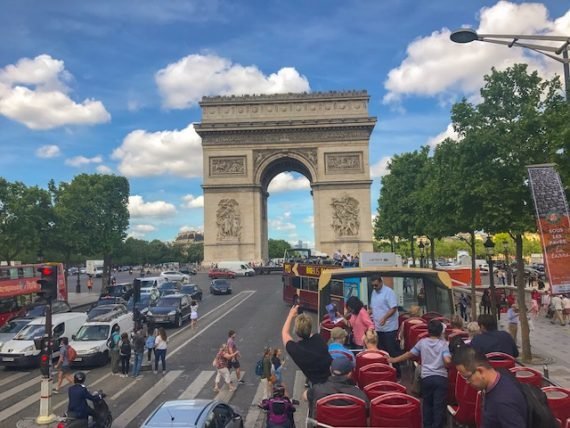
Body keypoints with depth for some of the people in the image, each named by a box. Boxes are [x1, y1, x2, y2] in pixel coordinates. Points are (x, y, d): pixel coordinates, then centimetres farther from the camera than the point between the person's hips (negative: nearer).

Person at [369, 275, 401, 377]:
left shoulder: (389, 292, -13)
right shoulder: (374, 293, 11)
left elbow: (394, 308, -19)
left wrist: (384, 318, -30)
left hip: (389, 328, -7)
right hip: (378, 328, 7)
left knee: (392, 351, -1)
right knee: (381, 351, 13)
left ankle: (396, 372, 9)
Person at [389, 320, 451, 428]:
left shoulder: (422, 342, 4)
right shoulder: (443, 344, -2)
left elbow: (410, 354, 10)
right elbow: (447, 361, -16)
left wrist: (394, 360, 21)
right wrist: (446, 367, 7)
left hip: (426, 377, 2)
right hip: (441, 377, -2)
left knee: (427, 403, 19)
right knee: (439, 405, 4)